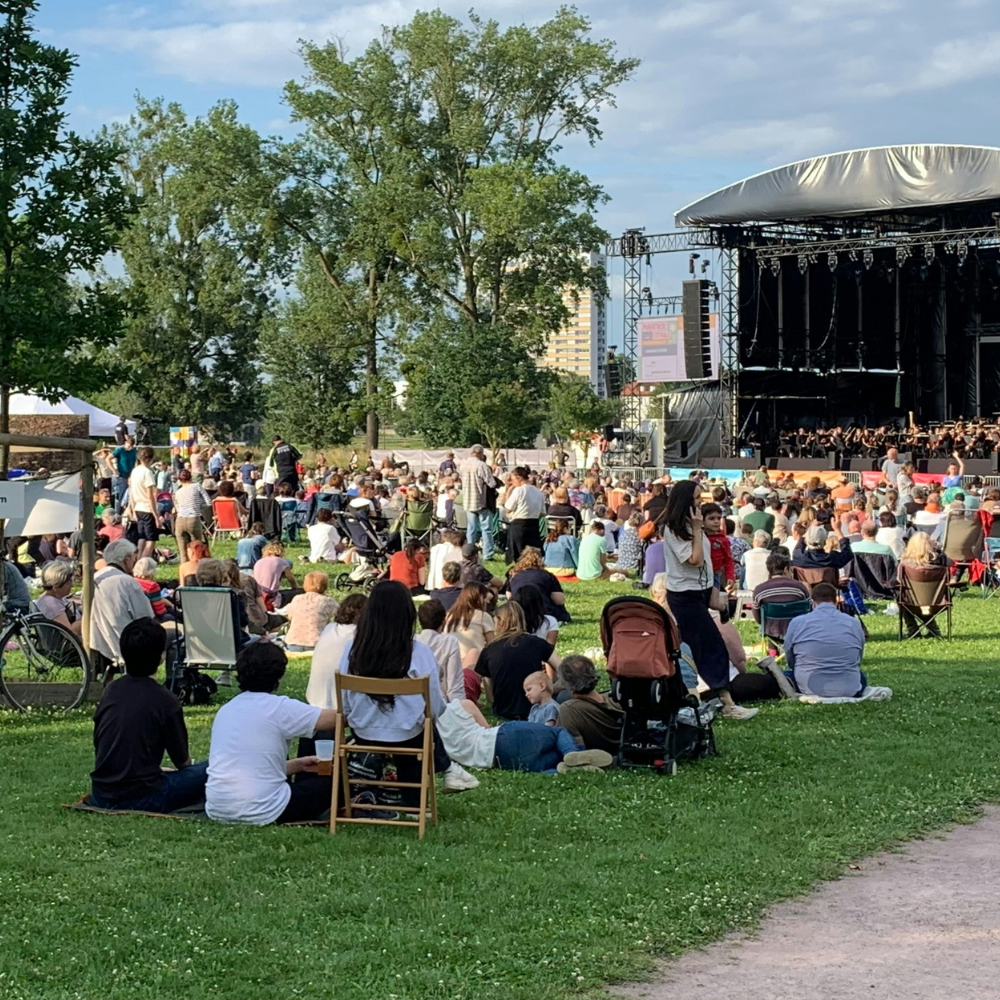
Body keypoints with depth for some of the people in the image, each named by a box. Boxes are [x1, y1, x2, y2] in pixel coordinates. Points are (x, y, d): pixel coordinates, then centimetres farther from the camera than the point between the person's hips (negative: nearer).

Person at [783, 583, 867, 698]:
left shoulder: (796, 623, 0)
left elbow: (790, 661, 10)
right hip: (848, 690, 1)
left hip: (809, 689, -1)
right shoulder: (855, 623, 4)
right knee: (861, 677, 34)